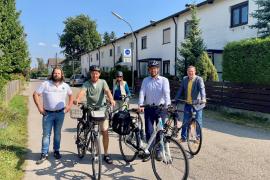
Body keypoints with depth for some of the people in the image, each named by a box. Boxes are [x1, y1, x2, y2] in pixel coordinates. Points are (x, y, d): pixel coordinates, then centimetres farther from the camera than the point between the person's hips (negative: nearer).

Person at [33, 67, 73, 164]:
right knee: (46, 134, 1)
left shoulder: (65, 86, 5)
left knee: (57, 133, 13)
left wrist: (69, 106, 7)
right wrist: (39, 107, -9)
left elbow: (71, 95, 18)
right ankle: (44, 154, 10)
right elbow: (35, 94, -3)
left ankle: (56, 151, 27)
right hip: (48, 113, -2)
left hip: (60, 113, 2)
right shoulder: (45, 84, -4)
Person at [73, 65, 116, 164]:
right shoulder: (86, 84, -1)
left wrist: (111, 100, -37)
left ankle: (106, 154, 11)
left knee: (105, 132, -2)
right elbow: (82, 92, -20)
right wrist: (77, 99, -43)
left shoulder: (103, 82, 1)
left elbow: (107, 91, -16)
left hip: (102, 109, 0)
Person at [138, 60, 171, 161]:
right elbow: (142, 93, -5)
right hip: (148, 108, 2)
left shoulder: (164, 80, 0)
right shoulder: (145, 80, 7)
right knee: (149, 131, 2)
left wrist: (167, 105, -30)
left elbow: (166, 93, -14)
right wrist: (140, 105, -20)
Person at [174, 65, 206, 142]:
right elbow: (180, 90, 8)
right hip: (188, 104, 4)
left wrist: (203, 98, -39)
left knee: (198, 121, 5)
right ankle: (183, 137, 20)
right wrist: (176, 100, 3)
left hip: (197, 104, -4)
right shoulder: (184, 79, 5)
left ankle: (198, 137, 22)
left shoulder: (199, 79, -9)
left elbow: (202, 89, -23)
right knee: (185, 121, 8)